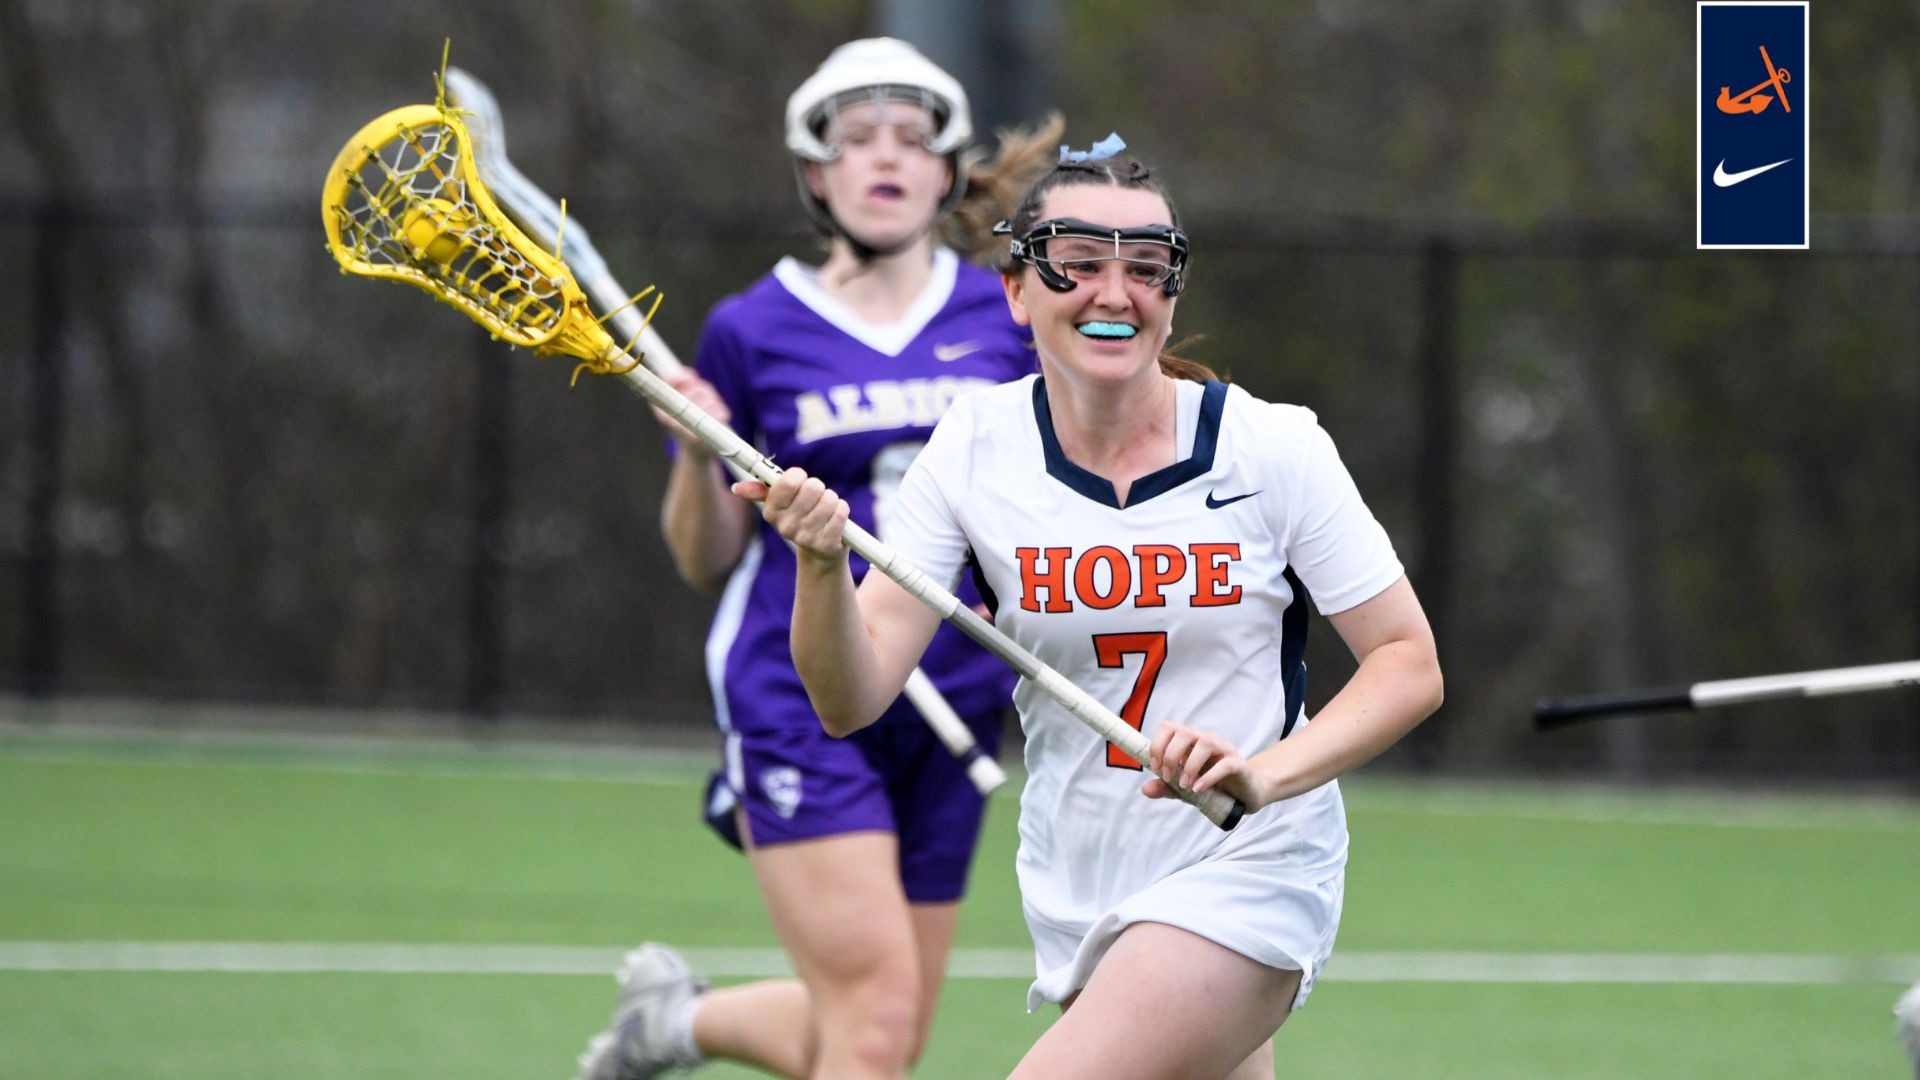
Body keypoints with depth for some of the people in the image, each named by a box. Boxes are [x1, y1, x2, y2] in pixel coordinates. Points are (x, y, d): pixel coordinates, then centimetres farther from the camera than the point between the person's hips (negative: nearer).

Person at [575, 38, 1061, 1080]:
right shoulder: (753, 331, -1)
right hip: (800, 706, -4)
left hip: (951, 717, 4)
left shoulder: (1005, 319, 5)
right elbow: (706, 560, 4)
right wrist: (697, 457, -15)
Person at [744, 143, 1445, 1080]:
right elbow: (852, 700, -8)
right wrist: (820, 564, -29)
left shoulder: (1273, 449, -10)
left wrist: (1264, 775, -23)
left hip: (1248, 875, -4)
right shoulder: (976, 448, -4)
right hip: (1075, 902, 4)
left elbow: (1407, 665, -7)